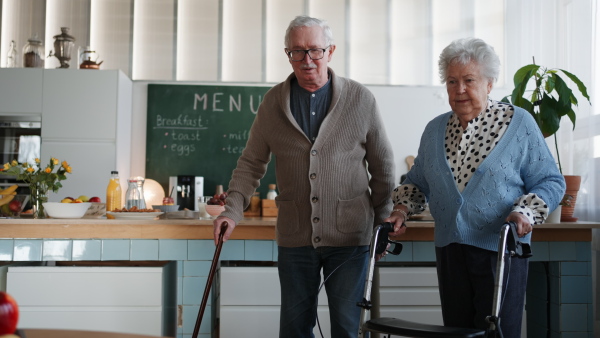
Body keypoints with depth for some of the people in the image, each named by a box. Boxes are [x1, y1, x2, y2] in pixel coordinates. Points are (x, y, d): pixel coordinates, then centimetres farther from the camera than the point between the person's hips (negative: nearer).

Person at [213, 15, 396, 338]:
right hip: (294, 236, 2)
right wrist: (232, 211, -5)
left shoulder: (361, 99, -2)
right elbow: (251, 163, 7)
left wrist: (384, 223, 4)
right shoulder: (272, 102, 3)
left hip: (349, 236, -1)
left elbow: (382, 166, 4)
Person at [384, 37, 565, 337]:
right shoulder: (435, 129, 11)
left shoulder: (519, 123, -2)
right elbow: (418, 180, 21)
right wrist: (403, 207, 3)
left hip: (500, 248, -4)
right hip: (449, 250, 4)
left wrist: (526, 213, -18)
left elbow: (550, 181, -1)